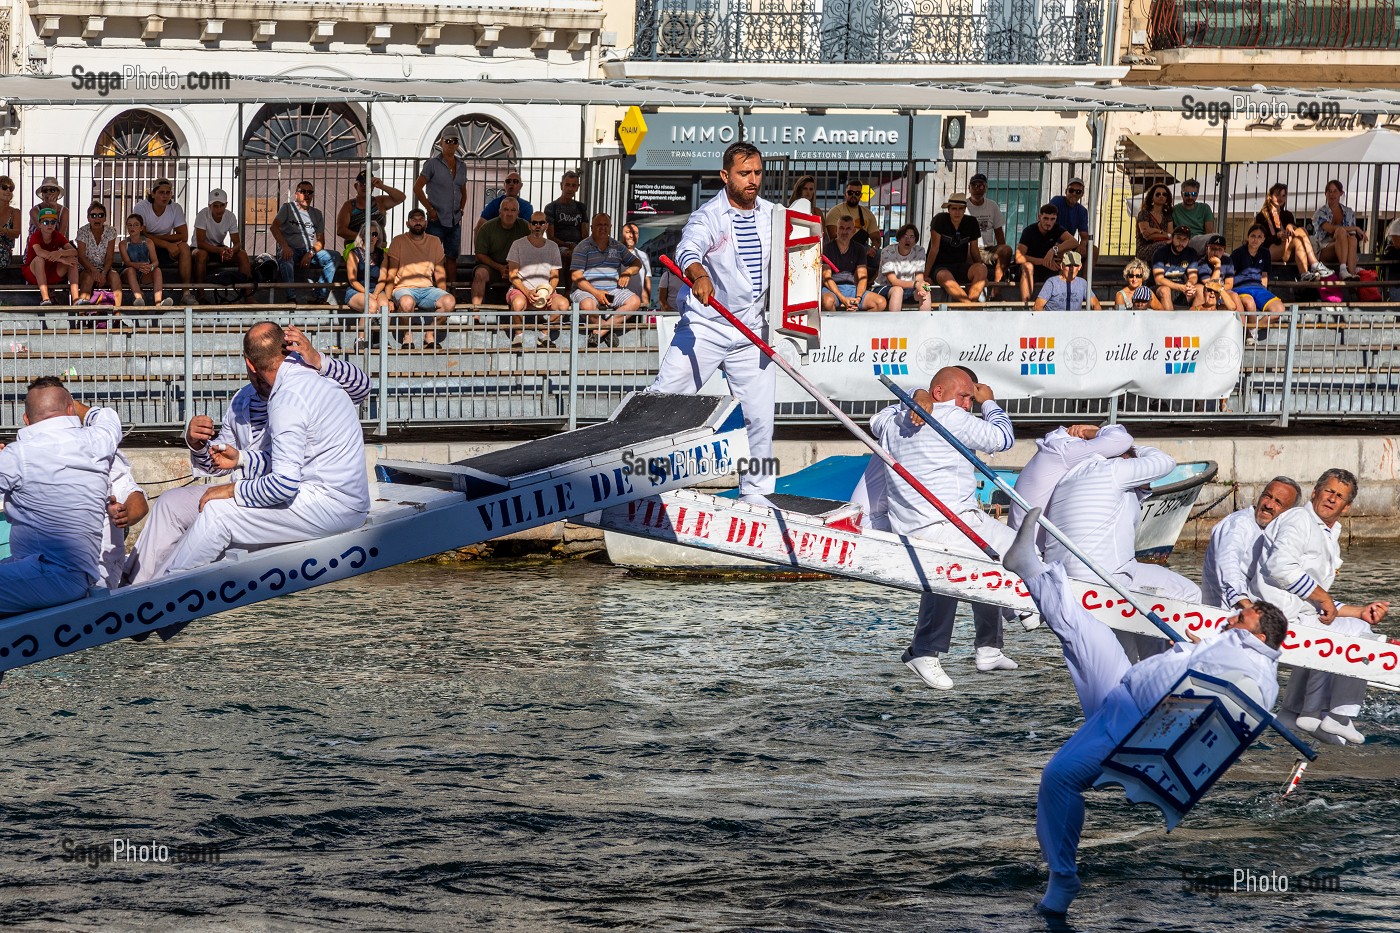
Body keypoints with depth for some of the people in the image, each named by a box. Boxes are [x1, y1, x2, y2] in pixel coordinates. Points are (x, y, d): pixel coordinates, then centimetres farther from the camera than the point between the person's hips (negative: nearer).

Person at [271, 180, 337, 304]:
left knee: (334, 256, -21)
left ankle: (321, 296, -25)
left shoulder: (317, 214, 17)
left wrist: (310, 253, -13)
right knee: (285, 257, -39)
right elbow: (274, 227, -9)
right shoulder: (288, 208, 7)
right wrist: (284, 246, -26)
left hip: (310, 253, 4)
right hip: (291, 250, -4)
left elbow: (321, 241, 9)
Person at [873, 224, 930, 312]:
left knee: (925, 293, -23)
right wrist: (915, 284, -37)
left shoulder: (919, 251, -2)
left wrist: (920, 287, -33)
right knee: (898, 290, -36)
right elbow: (893, 281, -21)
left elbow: (919, 278, -7)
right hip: (883, 288, -4)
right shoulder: (888, 252, -14)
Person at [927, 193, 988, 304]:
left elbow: (974, 251, 11)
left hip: (960, 267, 4)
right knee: (945, 277, -40)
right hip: (939, 267, -4)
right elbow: (934, 249, -10)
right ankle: (969, 304, -49)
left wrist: (981, 277, 6)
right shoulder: (940, 220, -9)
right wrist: (926, 274, -12)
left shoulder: (971, 223, 2)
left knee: (981, 269, -27)